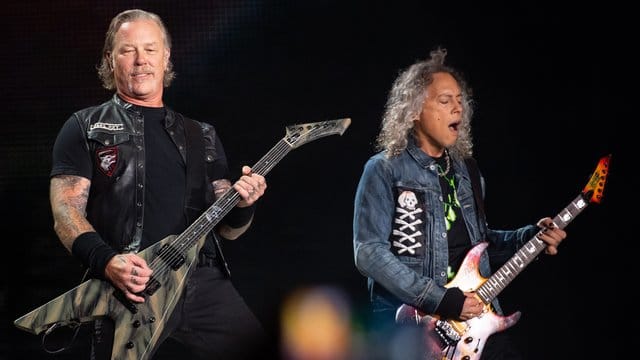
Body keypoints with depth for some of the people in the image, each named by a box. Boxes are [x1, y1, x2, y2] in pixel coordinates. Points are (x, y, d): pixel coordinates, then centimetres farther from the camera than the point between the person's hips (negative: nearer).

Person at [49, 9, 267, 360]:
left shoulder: (202, 136, 22)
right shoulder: (85, 128, 10)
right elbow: (66, 212, -1)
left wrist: (242, 206, -5)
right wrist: (107, 261, -19)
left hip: (205, 281, 3)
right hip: (126, 287, -3)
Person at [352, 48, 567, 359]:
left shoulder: (464, 171, 14)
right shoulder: (385, 170, -7)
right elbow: (368, 252, -15)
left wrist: (531, 237, 5)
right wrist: (441, 300, -20)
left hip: (475, 314, 6)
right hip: (412, 323, -6)